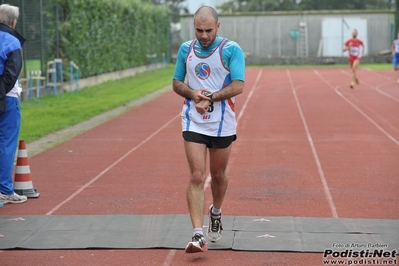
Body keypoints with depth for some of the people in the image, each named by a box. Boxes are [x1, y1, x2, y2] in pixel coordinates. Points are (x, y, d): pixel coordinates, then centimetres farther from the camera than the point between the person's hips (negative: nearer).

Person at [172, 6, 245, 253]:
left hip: (222, 124, -1)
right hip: (193, 123, 1)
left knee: (218, 174, 14)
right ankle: (198, 235, -13)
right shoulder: (186, 49, 6)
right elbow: (177, 83, 12)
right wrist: (192, 94, -9)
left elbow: (238, 85, -13)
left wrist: (210, 98, -23)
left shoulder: (232, 50, -6)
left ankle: (216, 213, 44)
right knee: (197, 177, -9)